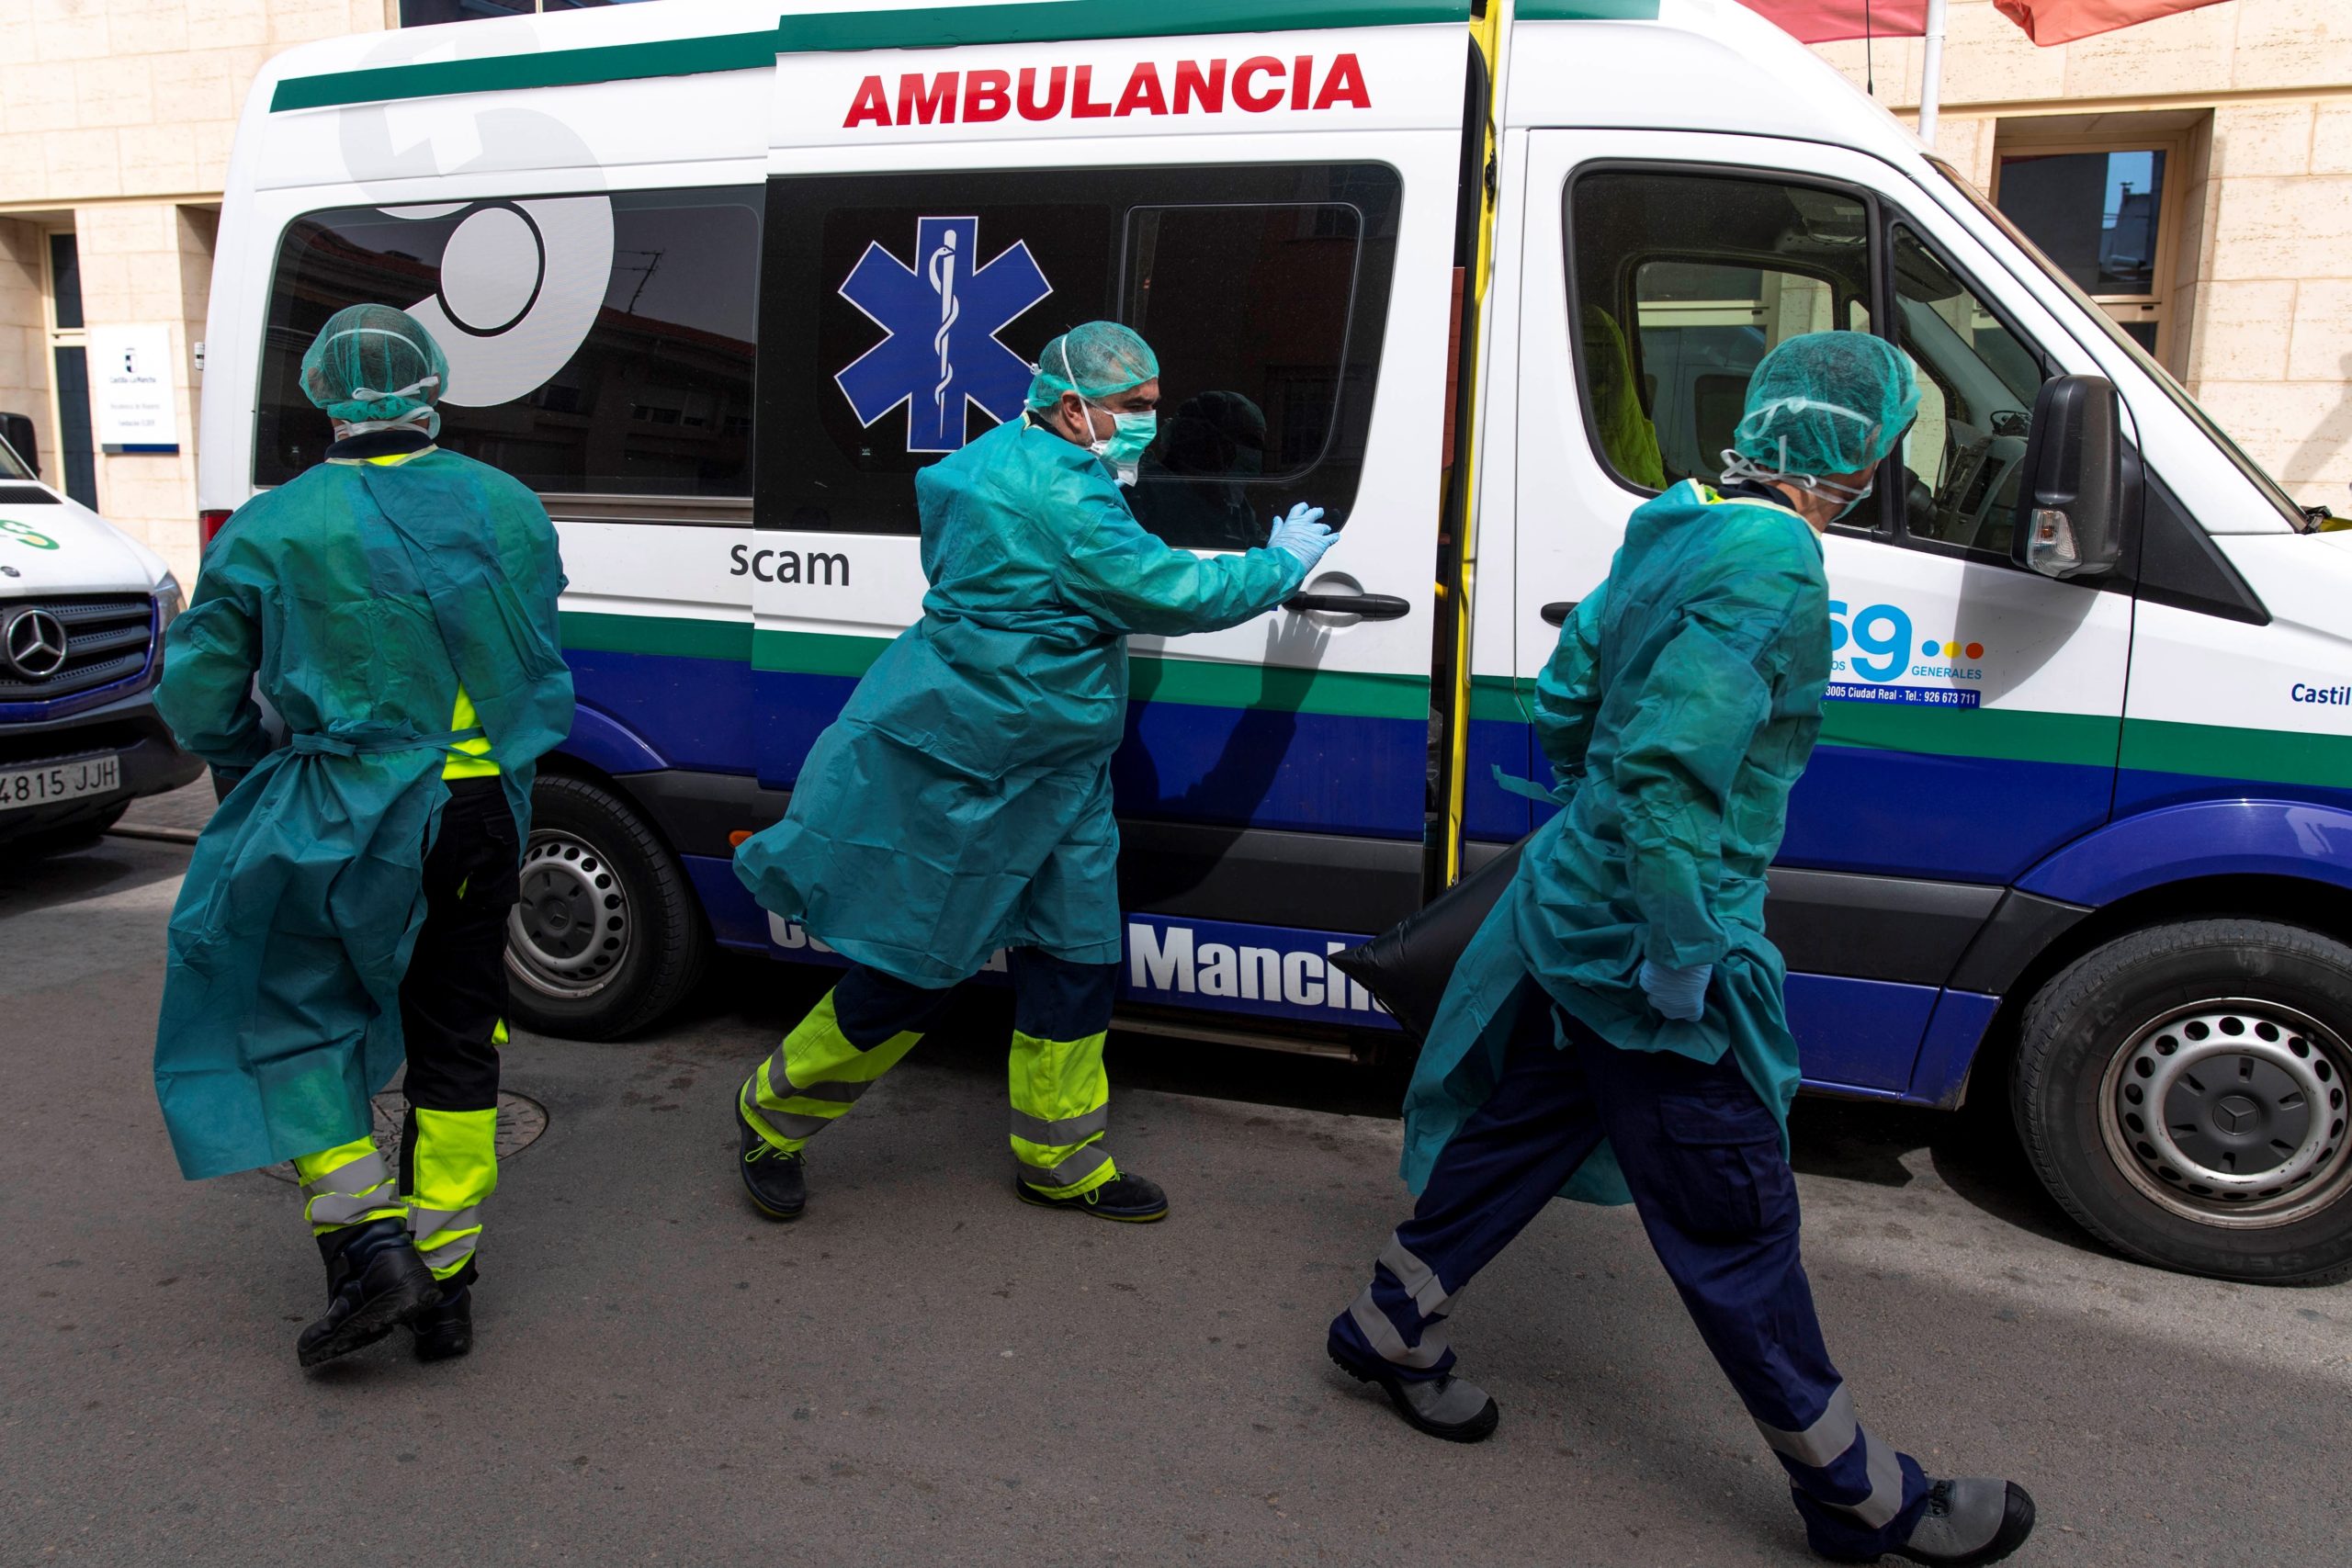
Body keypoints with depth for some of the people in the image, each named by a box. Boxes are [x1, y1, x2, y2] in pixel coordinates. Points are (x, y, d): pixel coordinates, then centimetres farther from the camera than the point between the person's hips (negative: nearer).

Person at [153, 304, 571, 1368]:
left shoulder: (275, 529, -7)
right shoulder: (510, 509, 4)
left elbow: (196, 696, -1)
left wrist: (247, 780, 18)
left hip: (346, 821, -3)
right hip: (484, 812, 4)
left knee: (286, 1018, 14)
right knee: (456, 1040, 12)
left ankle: (368, 1248, 3)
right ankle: (445, 1283, 18)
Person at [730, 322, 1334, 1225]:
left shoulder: (1010, 462, 13)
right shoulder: (1060, 499, -21)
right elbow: (1173, 594, -21)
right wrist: (1284, 562, -6)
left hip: (1047, 775, 11)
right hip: (954, 781, -11)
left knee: (1075, 960, 11)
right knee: (905, 973, 2)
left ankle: (1061, 1162, 25)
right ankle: (771, 1117, 24)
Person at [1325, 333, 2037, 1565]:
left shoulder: (1675, 530, 7)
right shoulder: (1775, 571, -22)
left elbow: (1565, 703, 15)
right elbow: (1665, 767, -31)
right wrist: (1685, 955, -23)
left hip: (1576, 911, 9)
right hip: (1648, 944, -9)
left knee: (1522, 1133, 23)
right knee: (1735, 1224, 5)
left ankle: (1390, 1328, 41)